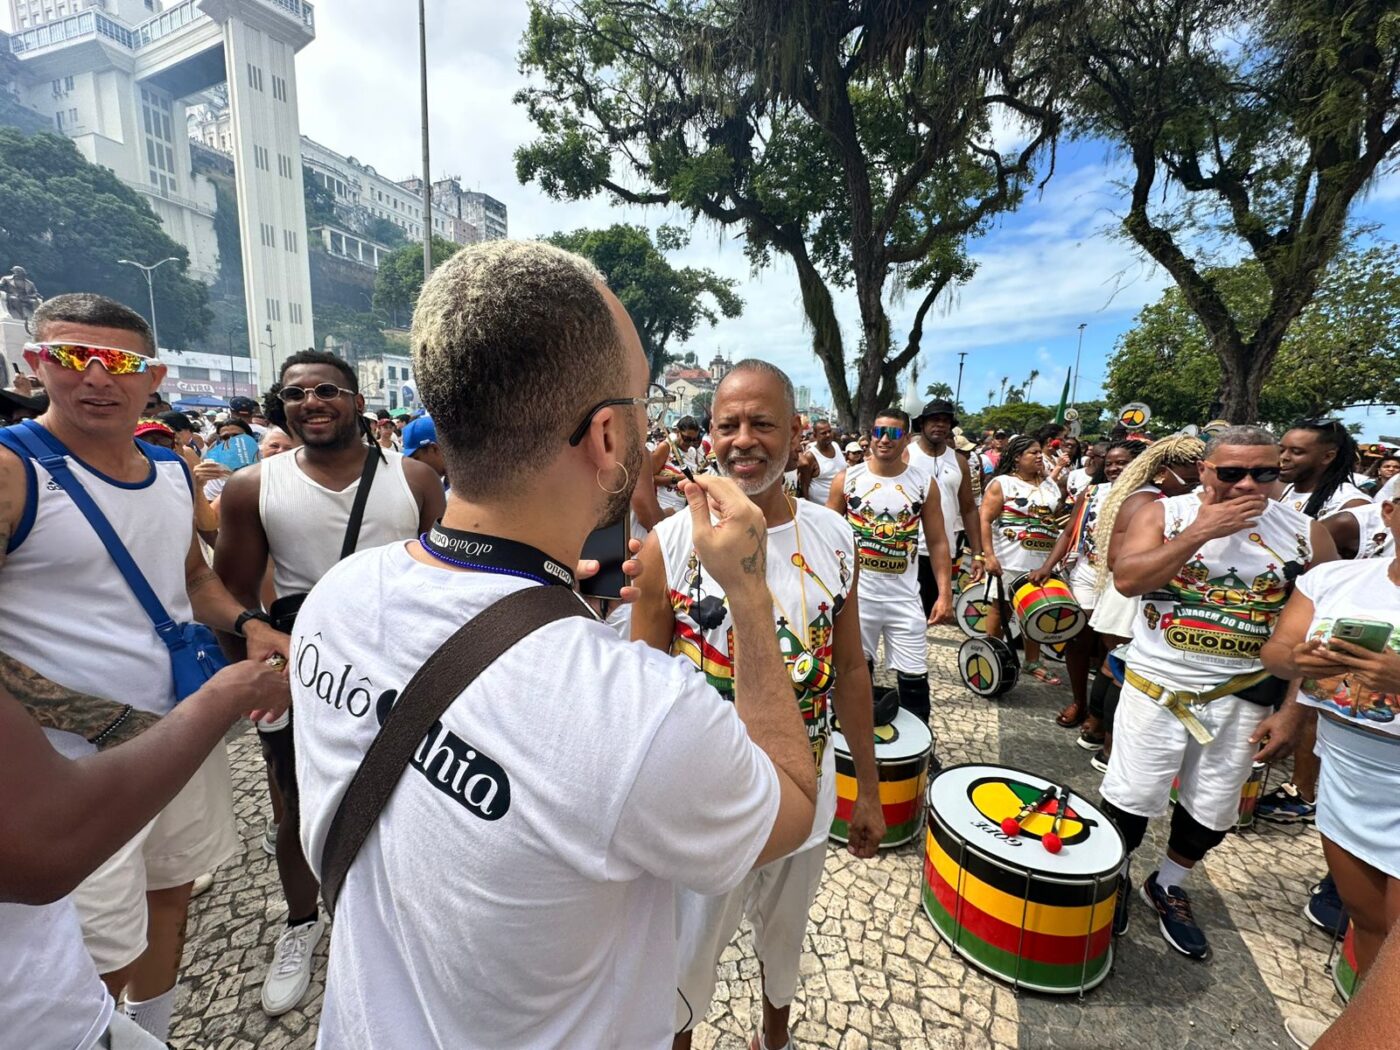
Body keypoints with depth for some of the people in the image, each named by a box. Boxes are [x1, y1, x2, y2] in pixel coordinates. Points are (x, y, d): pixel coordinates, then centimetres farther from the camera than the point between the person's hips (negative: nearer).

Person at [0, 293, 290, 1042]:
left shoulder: (171, 468, 6)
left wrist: (246, 626, -2)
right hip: (82, 762, -6)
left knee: (171, 895, 24)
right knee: (98, 965, 7)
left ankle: (155, 1037, 47)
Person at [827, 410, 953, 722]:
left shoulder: (924, 484, 1)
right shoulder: (847, 480, -1)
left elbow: (938, 542, 3)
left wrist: (945, 593, -4)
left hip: (904, 597, 0)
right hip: (855, 593, 0)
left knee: (914, 678, 5)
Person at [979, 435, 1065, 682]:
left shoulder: (1051, 485, 13)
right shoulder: (1002, 483, -5)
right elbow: (985, 520, -12)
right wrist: (988, 555, -20)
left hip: (1043, 562, 6)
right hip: (1010, 561, -6)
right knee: (1001, 609, 4)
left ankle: (1033, 663, 26)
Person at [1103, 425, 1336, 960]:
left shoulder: (1306, 534, -2)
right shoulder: (1163, 514, -7)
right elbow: (1127, 579, -23)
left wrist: (1292, 710, -3)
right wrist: (1200, 532, -24)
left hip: (1242, 697, 3)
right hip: (1157, 685, -2)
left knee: (1212, 809, 16)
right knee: (1131, 797, 5)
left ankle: (1168, 886, 39)